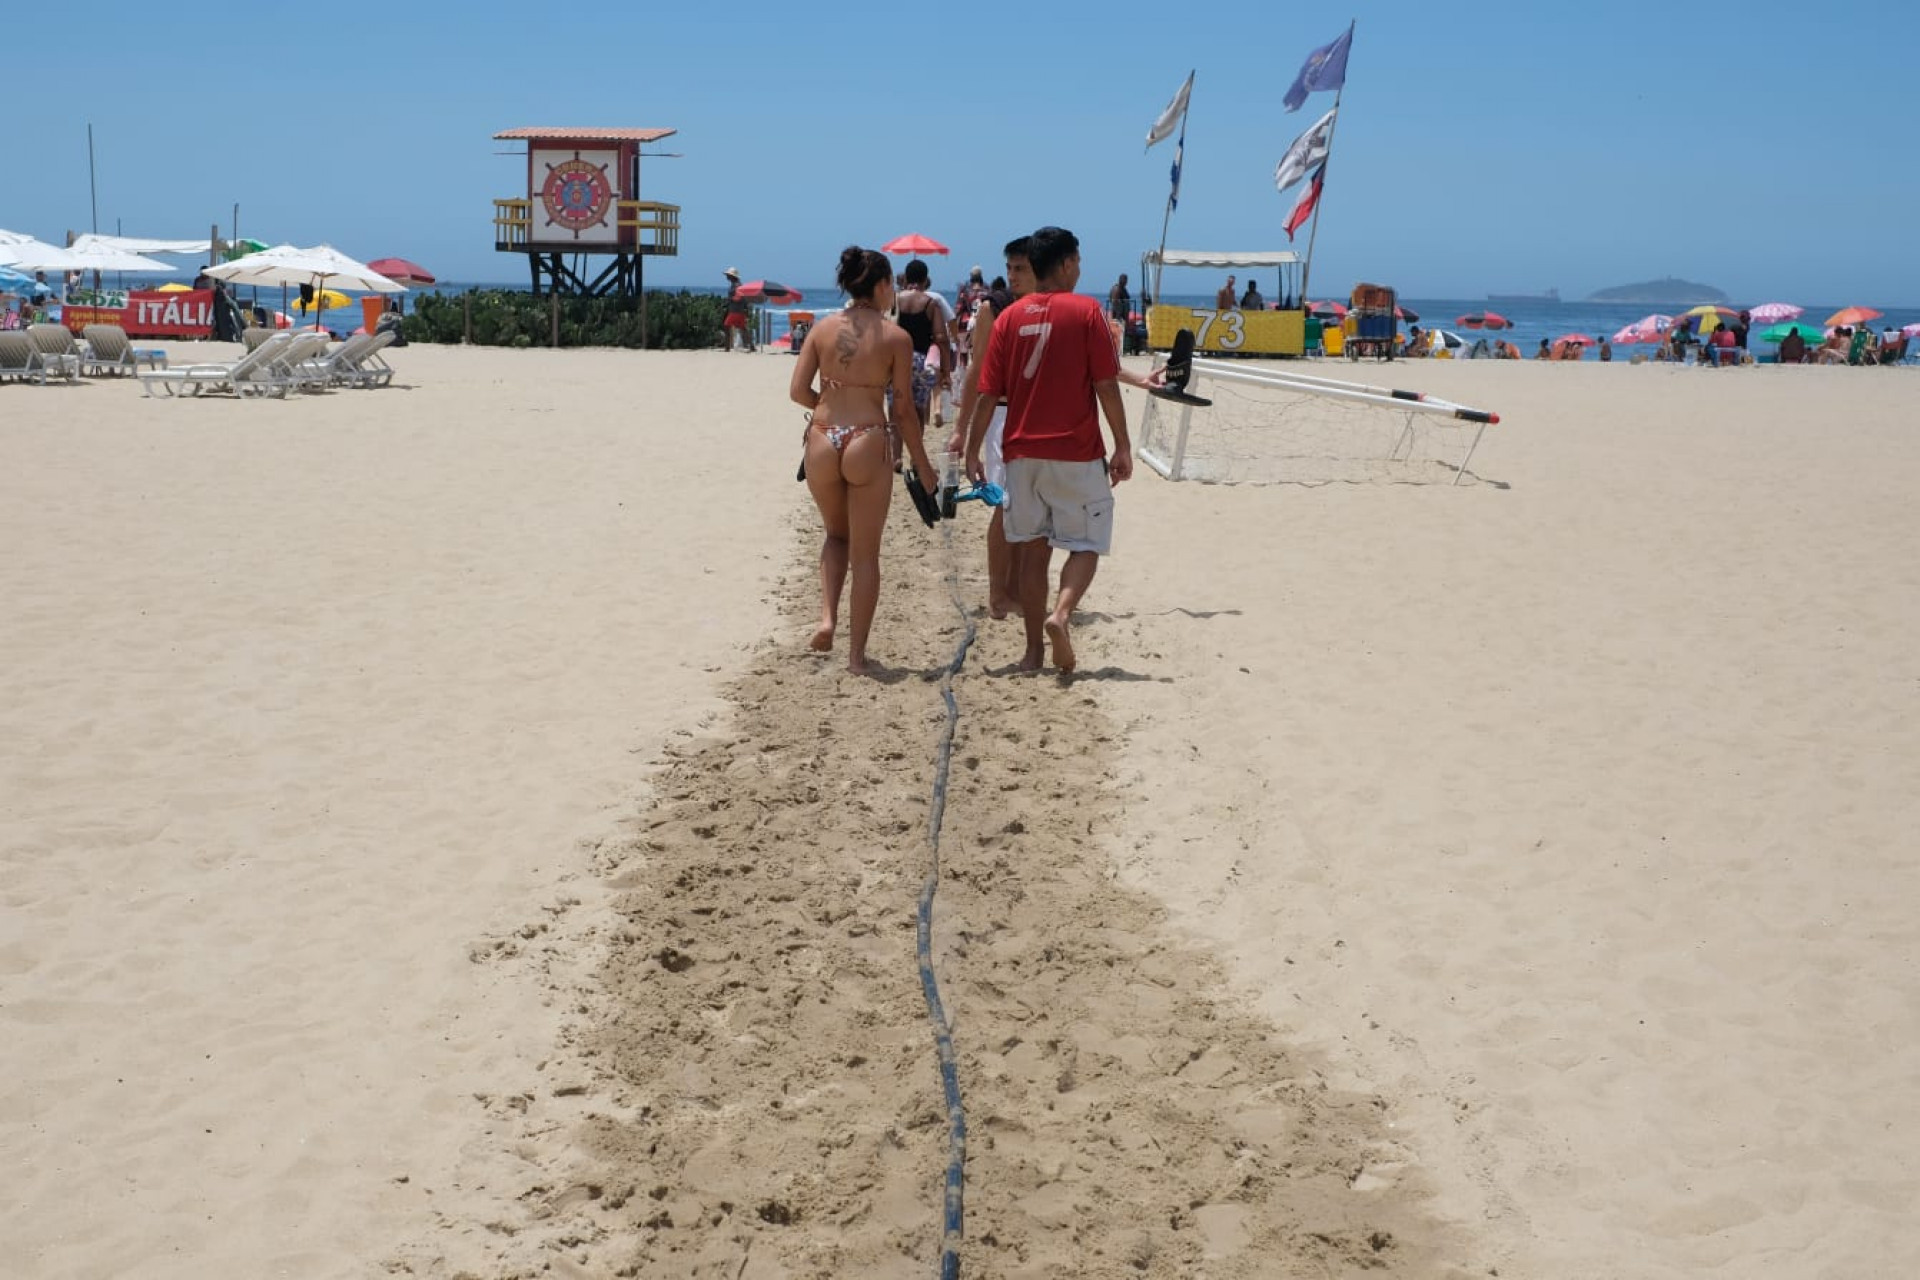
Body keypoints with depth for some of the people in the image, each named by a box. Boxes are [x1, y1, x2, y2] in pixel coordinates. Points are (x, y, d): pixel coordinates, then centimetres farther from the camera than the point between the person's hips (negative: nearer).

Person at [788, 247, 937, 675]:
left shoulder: (822, 329, 4)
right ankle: (856, 653, 11)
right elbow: (903, 408, -3)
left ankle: (827, 618, 7)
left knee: (837, 534, 27)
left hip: (822, 442, 3)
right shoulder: (896, 337, -4)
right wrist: (922, 464, 6)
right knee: (865, 554, 8)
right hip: (869, 444, -3)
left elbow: (798, 391, 2)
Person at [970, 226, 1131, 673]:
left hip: (1023, 452, 4)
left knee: (1034, 549, 12)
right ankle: (1060, 614, -21)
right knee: (1086, 544, 6)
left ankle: (1034, 650, 11)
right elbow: (1106, 385, -8)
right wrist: (1122, 446, -1)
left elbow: (989, 391, 5)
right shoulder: (1086, 311, -5)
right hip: (1077, 452, -4)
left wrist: (973, 450, 11)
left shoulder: (1011, 317, 6)